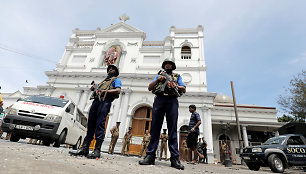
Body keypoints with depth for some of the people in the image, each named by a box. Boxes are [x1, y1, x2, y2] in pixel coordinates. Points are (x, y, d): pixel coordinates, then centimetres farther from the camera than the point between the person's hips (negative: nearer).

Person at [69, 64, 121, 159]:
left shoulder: (116, 79, 14)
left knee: (100, 124, -15)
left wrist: (105, 91, -15)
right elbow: (98, 89, 32)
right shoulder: (104, 80, 36)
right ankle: (84, 148, 2)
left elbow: (118, 91, -5)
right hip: (96, 100, 7)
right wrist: (94, 88, 9)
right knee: (90, 124, 0)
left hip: (105, 101, -7)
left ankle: (97, 150, -16)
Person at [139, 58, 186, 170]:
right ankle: (150, 156, -4)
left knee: (172, 129, -7)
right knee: (155, 127, -5)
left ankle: (175, 158, -7)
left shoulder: (177, 76, 26)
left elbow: (184, 90, 14)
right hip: (159, 99, 1)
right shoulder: (159, 75, 29)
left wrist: (174, 85, -3)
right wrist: (158, 80, 2)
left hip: (172, 101, -1)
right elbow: (149, 88, 18)